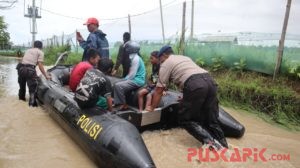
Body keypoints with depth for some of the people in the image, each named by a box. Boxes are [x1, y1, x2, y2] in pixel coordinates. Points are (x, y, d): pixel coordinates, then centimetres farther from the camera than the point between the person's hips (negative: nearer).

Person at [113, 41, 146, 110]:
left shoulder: (136, 58, -18)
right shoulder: (134, 57, 13)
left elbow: (132, 74, -21)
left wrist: (125, 80, -9)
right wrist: (125, 79, 8)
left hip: (137, 80, -10)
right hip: (135, 79, 10)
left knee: (118, 86, -18)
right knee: (117, 84, 10)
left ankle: (124, 104, -6)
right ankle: (117, 102, 8)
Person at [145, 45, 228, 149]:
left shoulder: (166, 64, 14)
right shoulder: (185, 58, 36)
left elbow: (159, 90, 12)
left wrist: (152, 107, 24)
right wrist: (185, 98, 58)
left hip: (195, 85, -8)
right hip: (210, 81, 8)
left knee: (184, 119, 7)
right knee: (211, 119, 16)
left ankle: (208, 141, -2)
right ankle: (222, 145, 13)